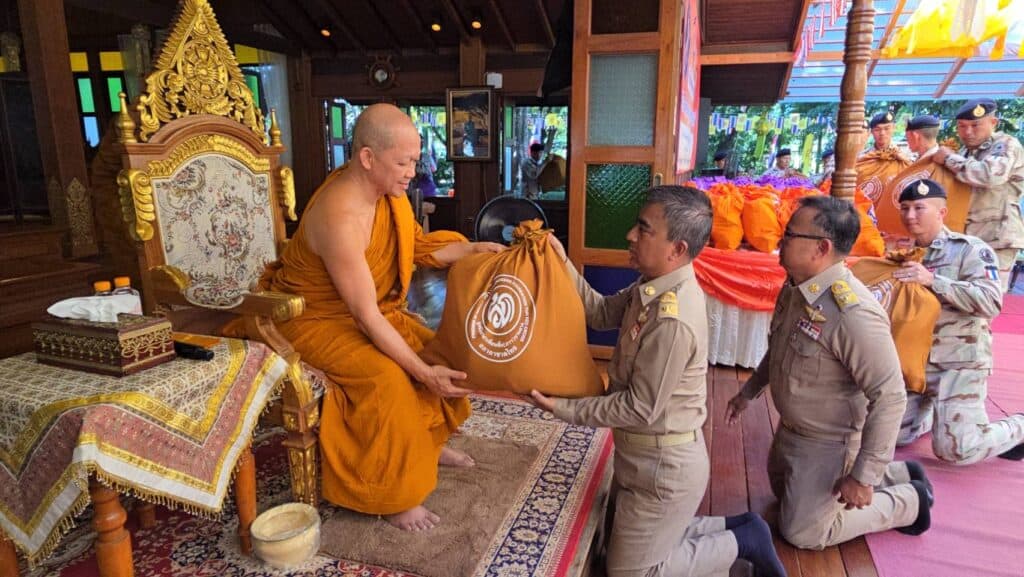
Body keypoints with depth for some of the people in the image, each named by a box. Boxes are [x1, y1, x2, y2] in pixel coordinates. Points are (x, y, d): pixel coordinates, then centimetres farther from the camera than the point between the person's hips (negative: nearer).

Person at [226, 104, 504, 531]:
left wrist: (472, 249, -7)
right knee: (387, 377, -27)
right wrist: (422, 372, -33)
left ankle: (428, 442, 20)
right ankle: (391, 495, -9)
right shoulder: (339, 217, -35)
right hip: (311, 319, -8)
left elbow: (417, 246, 6)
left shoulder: (385, 190, -9)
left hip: (363, 309, 9)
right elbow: (366, 315, -33)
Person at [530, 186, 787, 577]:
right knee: (622, 534, 26)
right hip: (646, 455, 9)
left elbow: (639, 408, -26)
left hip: (665, 465, -9)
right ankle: (735, 527, 27)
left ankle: (741, 542, 17)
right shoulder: (658, 285, -3)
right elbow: (603, 313, 2)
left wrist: (563, 409, -18)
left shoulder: (672, 320, -32)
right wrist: (563, 265, -8)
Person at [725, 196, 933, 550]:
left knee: (802, 533, 7)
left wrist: (863, 476, -25)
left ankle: (908, 502, 21)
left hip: (827, 442, -8)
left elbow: (890, 398, -30)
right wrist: (748, 392, 17)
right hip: (791, 429, 8)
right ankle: (896, 475, 34)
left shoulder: (853, 314, -34)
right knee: (785, 493, 28)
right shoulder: (795, 288, -7)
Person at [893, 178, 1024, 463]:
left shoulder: (969, 248, -10)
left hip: (959, 362, -6)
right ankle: (935, 412, 35)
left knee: (954, 449, -7)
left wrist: (933, 280, -29)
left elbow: (991, 302, -23)